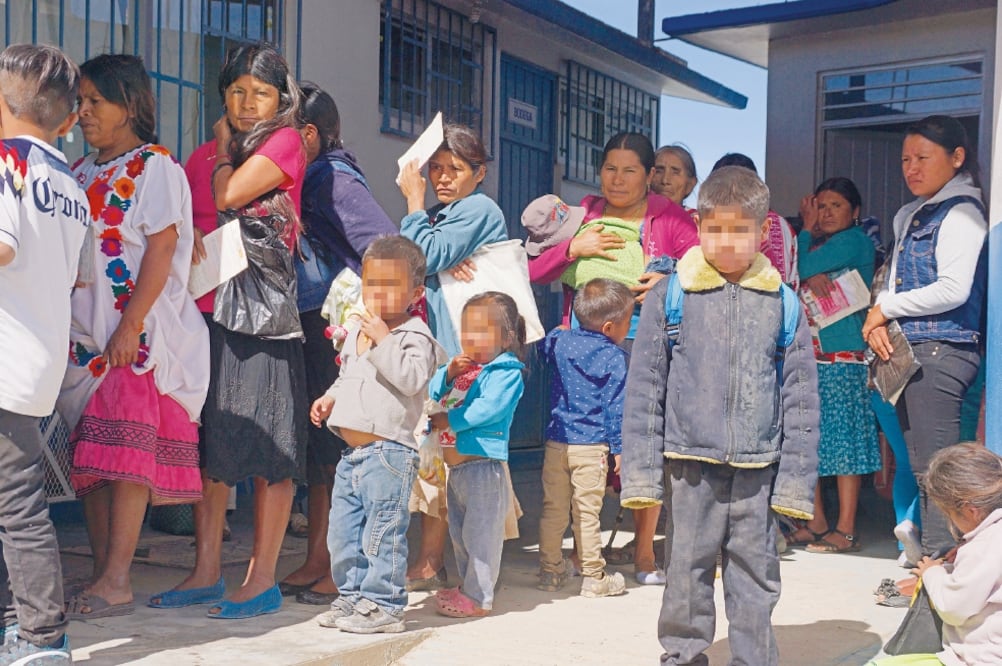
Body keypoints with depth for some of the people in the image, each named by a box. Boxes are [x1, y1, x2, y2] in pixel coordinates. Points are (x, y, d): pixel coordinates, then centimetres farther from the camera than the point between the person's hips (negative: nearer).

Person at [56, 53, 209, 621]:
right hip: (85, 335, 7)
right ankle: (103, 578, 10)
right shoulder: (82, 173, 18)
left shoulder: (155, 165, -3)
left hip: (140, 334, -7)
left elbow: (161, 250, -11)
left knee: (125, 450, -11)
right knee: (90, 456, 5)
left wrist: (130, 327, -19)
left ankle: (117, 581, -9)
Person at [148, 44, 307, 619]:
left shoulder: (285, 141, 0)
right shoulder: (206, 155, 18)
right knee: (208, 442, 8)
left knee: (267, 444, -2)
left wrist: (224, 146, 4)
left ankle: (263, 581, 4)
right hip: (205, 307, 6)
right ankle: (207, 574, 16)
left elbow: (231, 194, -12)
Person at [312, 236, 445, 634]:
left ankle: (383, 605, 3)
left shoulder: (414, 335, -7)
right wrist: (330, 397, 14)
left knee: (382, 532, -6)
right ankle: (352, 596, 26)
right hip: (352, 452, 9)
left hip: (388, 453, -9)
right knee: (342, 531, 14)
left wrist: (383, 339, -23)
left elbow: (412, 379, -24)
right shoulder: (356, 334, 17)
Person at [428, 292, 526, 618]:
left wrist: (451, 420, -20)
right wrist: (448, 373, -9)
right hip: (457, 465, 9)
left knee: (480, 533, -3)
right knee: (459, 532, 19)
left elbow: (489, 408, -22)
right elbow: (433, 392, 9)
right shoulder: (463, 365, 14)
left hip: (484, 465, -9)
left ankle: (478, 597, 4)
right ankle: (468, 585, 33)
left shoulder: (507, 372, -9)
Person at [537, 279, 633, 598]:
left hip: (556, 441, 4)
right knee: (587, 512, 1)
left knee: (553, 508, 12)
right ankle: (593, 577, 9)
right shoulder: (613, 356, -9)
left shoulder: (560, 341, 4)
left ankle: (550, 571, 20)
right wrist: (618, 447, -4)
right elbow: (615, 405, -9)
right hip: (591, 446, -4)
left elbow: (543, 347, 28)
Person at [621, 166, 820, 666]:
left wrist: (796, 476, 2)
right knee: (688, 570, 8)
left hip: (758, 469, 1)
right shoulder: (670, 297, 0)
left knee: (756, 574, 9)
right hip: (691, 462, -1)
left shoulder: (782, 304, 4)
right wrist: (641, 471, -3)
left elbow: (800, 396, 7)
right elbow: (644, 388, 1)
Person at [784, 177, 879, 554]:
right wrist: (809, 278, -16)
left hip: (841, 355, -8)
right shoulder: (816, 245, 20)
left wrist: (807, 232, 4)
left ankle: (846, 531, -2)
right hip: (805, 354, 8)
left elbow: (799, 267, -12)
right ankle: (816, 524, 16)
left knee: (842, 438, -5)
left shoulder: (855, 240, -3)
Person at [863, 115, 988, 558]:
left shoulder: (961, 214, -8)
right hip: (907, 351, 9)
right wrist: (878, 320, -1)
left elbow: (954, 289, -18)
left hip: (941, 350, -9)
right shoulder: (909, 216, 18)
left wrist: (886, 308, -9)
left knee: (935, 468, -8)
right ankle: (928, 558, 20)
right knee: (919, 466, 12)